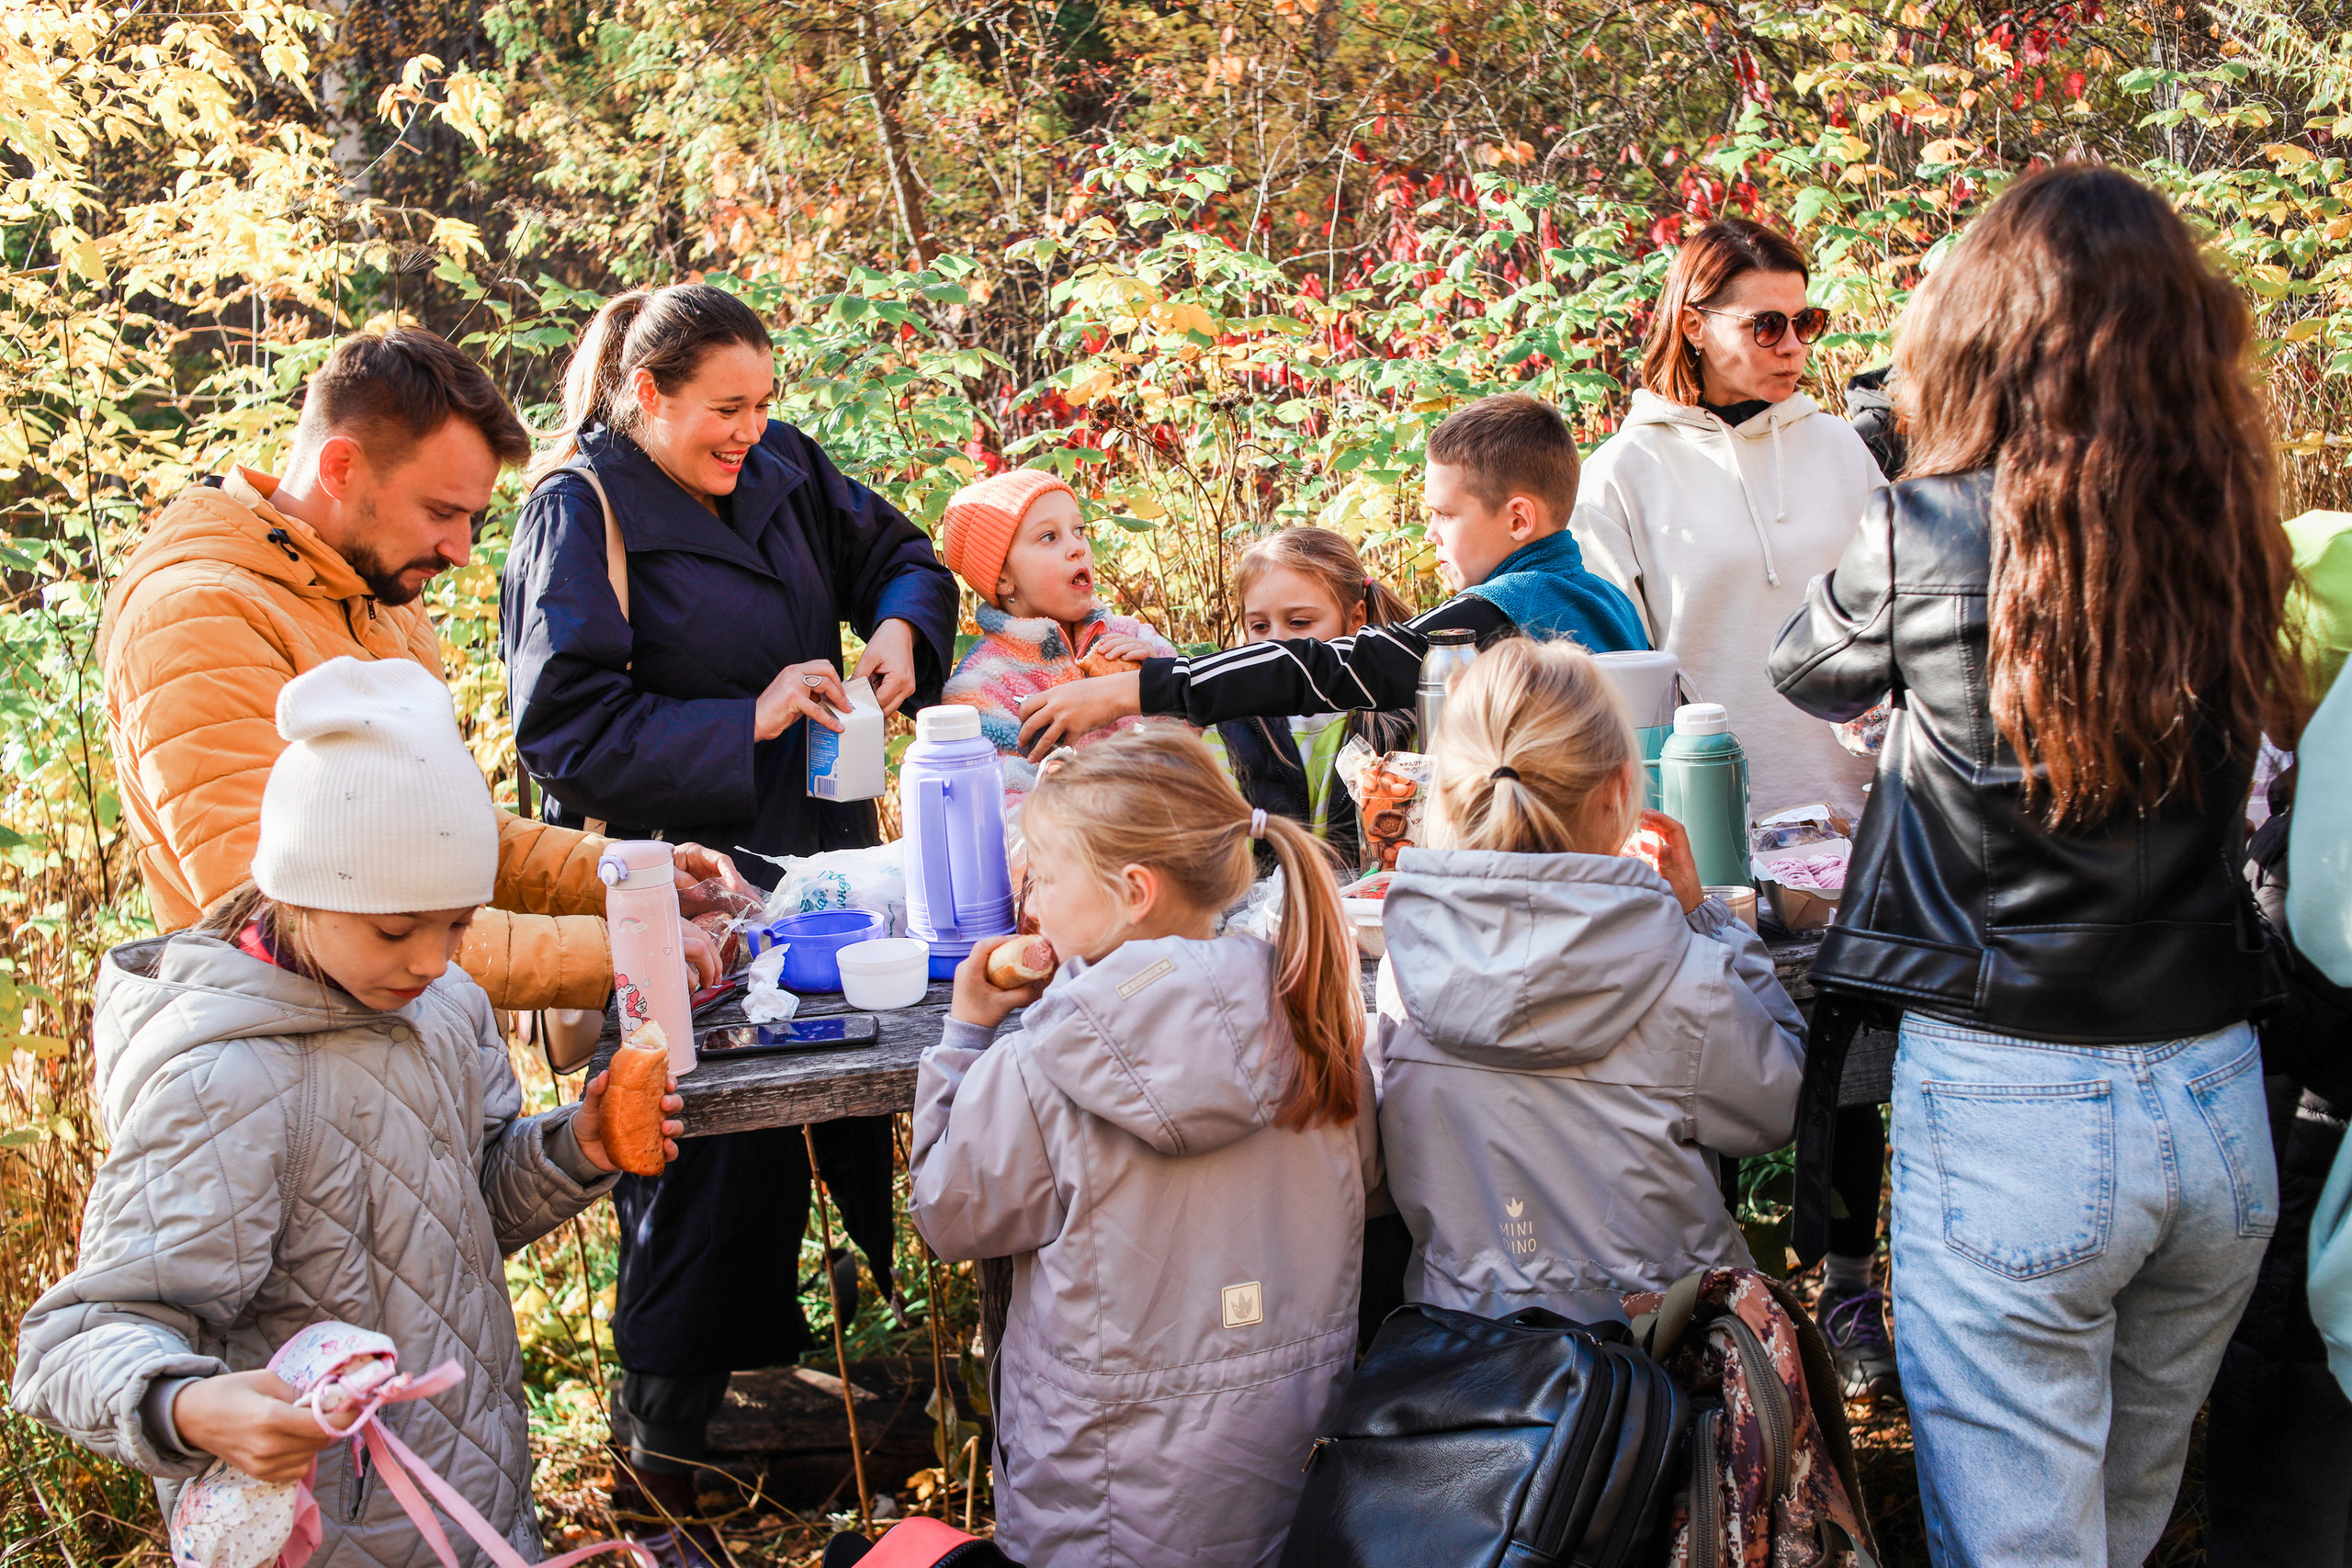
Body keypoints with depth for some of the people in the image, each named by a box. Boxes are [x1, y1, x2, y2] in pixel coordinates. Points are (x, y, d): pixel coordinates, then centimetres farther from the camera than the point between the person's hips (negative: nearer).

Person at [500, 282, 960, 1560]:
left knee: (845, 1098, 7)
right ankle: (667, 1436, 14)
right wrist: (748, 718, -22)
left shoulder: (778, 472, 8)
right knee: (712, 1150, -3)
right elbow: (565, 723, -17)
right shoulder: (581, 511, -10)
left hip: (816, 855, 7)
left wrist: (900, 629, -2)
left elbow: (901, 555, 21)